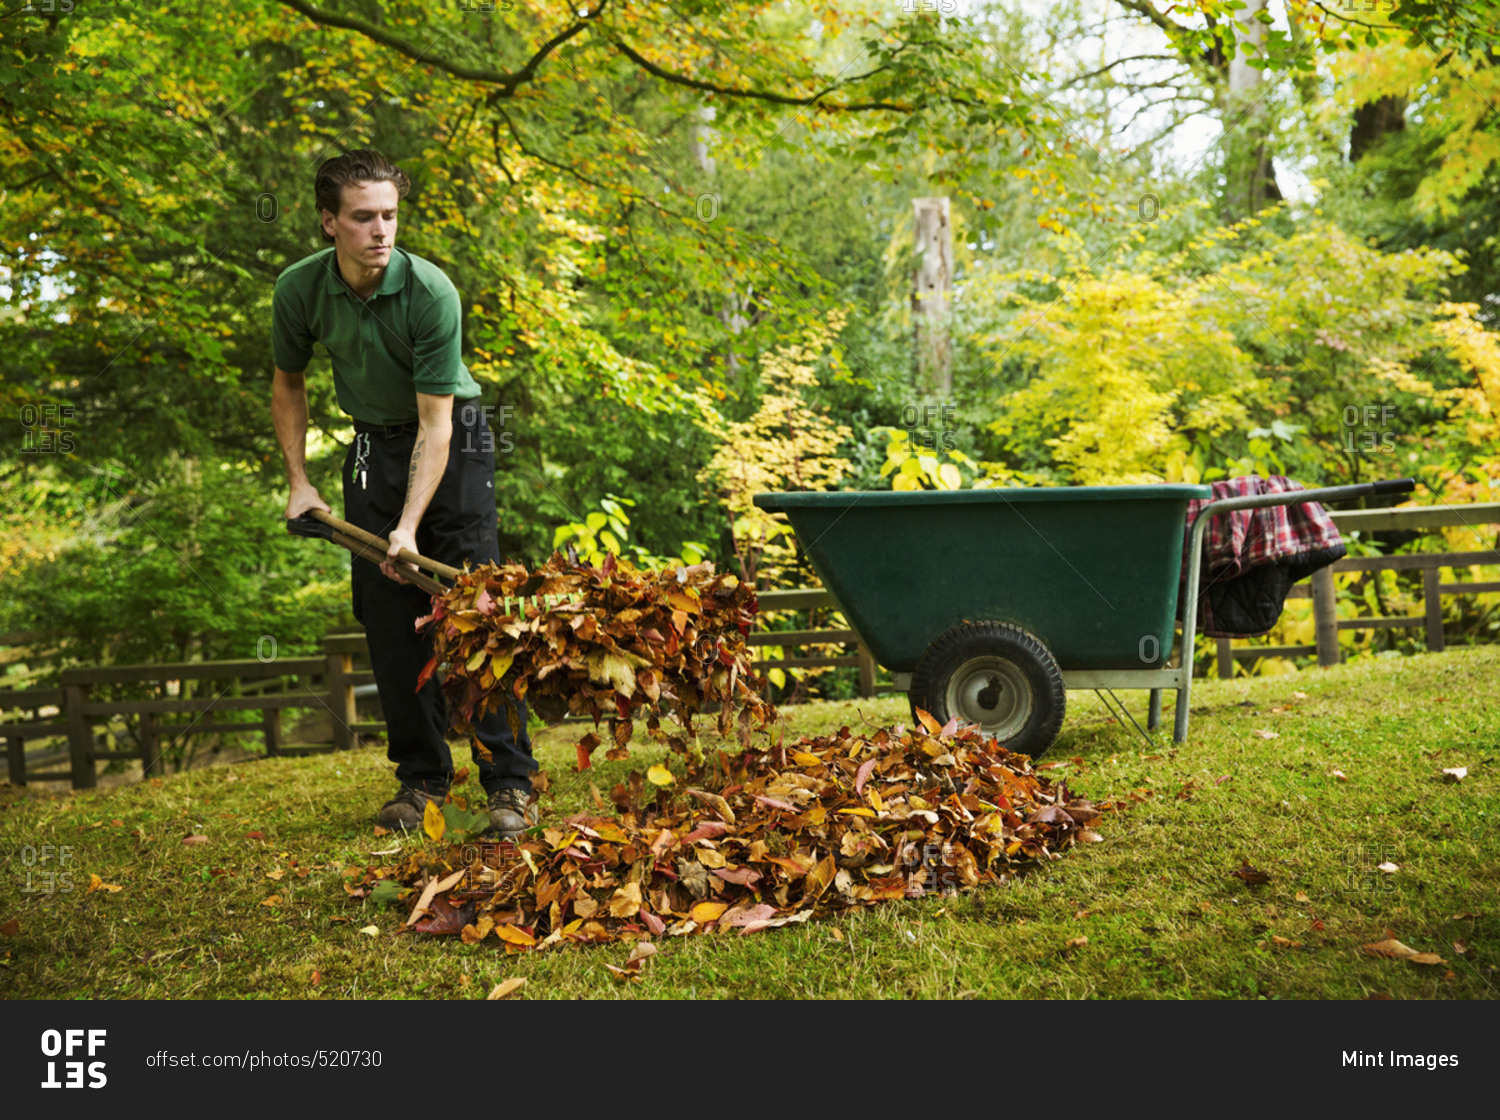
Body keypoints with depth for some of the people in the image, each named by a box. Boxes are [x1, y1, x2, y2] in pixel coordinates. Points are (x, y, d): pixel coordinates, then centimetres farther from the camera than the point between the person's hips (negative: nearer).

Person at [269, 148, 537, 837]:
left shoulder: (431, 292, -26)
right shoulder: (299, 290, -12)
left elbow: (435, 421, -26)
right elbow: (288, 384, 7)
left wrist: (410, 526, -32)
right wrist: (298, 481, 0)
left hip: (452, 440, -4)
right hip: (373, 446, 4)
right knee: (389, 615, 1)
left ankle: (510, 782, -7)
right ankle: (422, 777, 12)